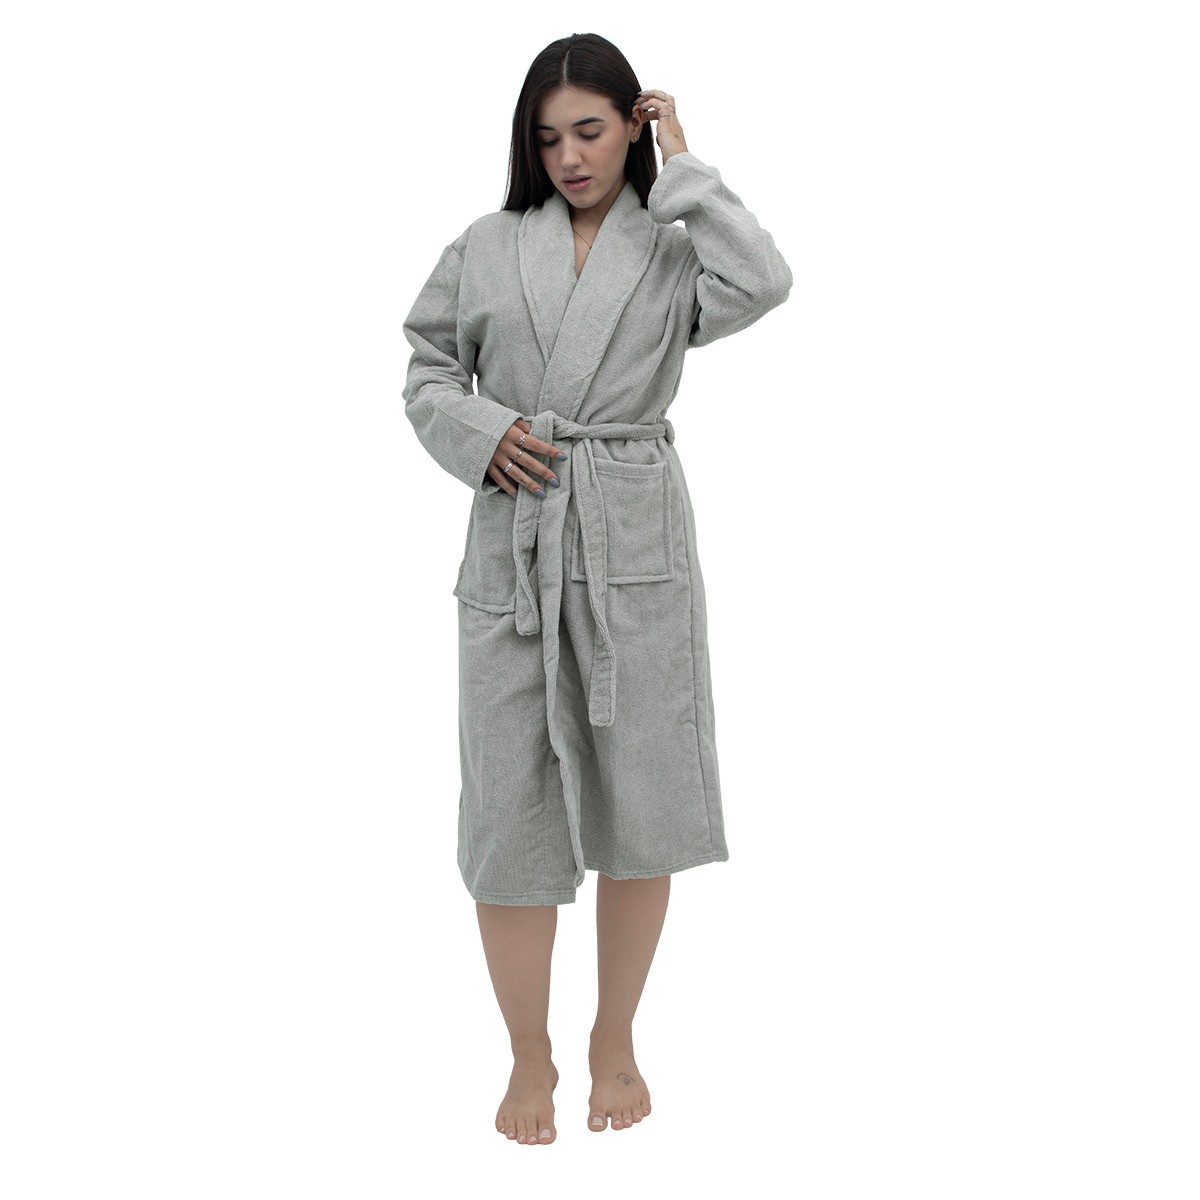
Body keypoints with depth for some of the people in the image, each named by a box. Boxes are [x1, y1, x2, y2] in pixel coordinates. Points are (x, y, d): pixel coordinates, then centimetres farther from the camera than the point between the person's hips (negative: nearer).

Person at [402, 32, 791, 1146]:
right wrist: (480, 432, -8)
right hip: (512, 547, 1)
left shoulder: (672, 251, 5)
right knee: (510, 804, 3)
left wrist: (681, 167, -6)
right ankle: (529, 1053, 21)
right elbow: (427, 374, 12)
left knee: (637, 804, 5)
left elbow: (760, 281, -16)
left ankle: (615, 1041, 26)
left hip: (636, 548, -1)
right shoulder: (486, 246, 8)